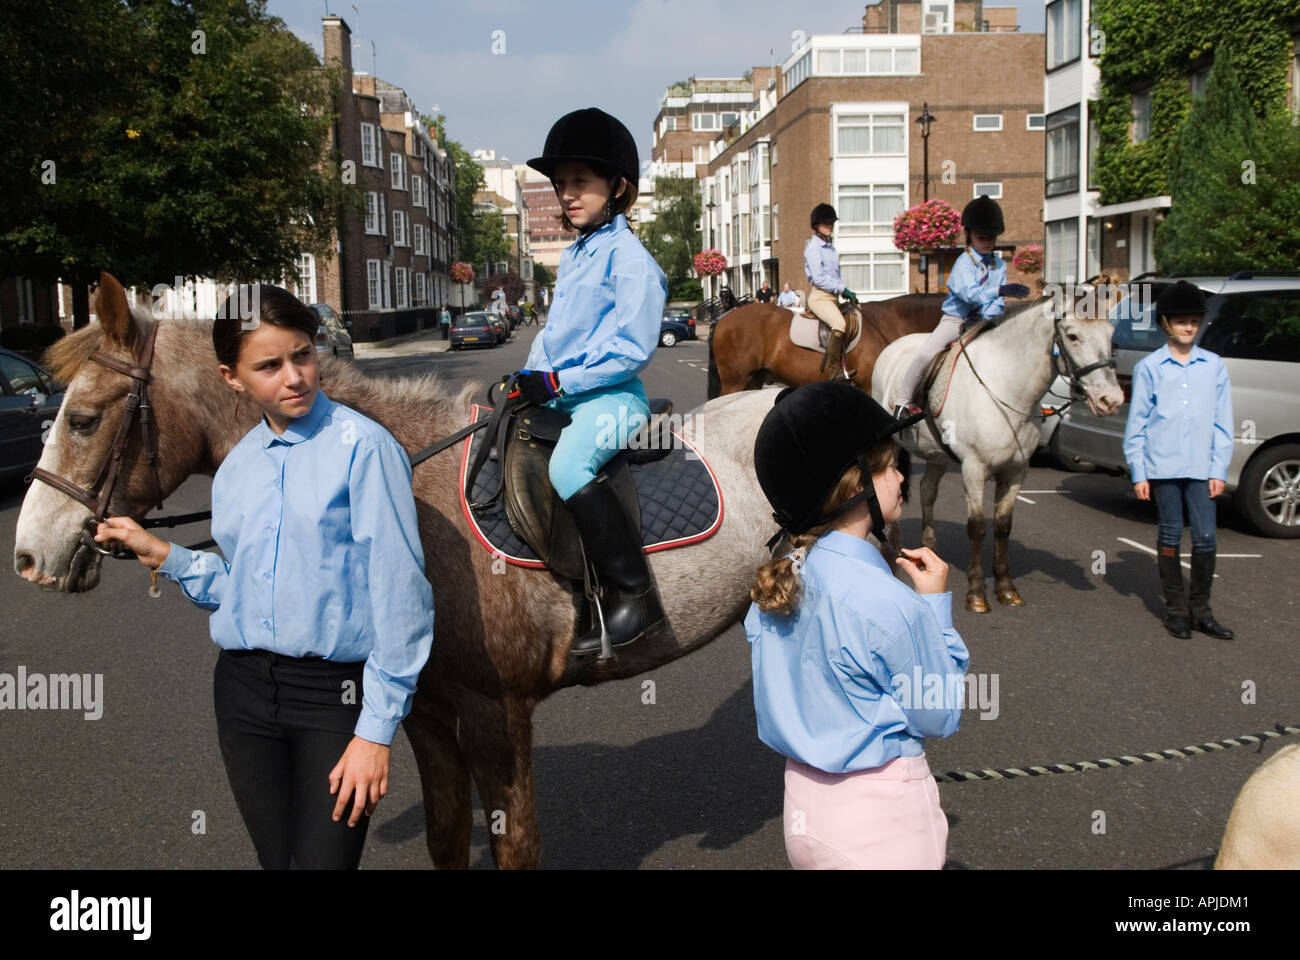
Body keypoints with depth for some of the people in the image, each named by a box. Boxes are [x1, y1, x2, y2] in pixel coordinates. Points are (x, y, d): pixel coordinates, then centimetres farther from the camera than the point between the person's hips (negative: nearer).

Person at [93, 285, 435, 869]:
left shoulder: (361, 446, -13)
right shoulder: (235, 467, 8)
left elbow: (398, 595, -15)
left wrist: (376, 731, -16)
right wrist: (162, 555, 5)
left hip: (333, 692, -6)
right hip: (245, 689, 6)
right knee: (276, 859, 18)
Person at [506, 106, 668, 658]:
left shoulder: (628, 258, -11)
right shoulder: (573, 255, 16)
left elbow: (631, 348, -19)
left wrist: (557, 383, -19)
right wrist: (529, 376, 6)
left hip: (610, 397, -10)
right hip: (559, 397, 10)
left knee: (568, 467, -34)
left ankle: (636, 596, -25)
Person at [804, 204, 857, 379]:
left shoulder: (830, 247, 19)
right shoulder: (813, 248, -8)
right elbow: (818, 278, -16)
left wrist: (846, 292, 8)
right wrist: (843, 289, -14)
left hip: (833, 296, 10)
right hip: (819, 296, -10)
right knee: (839, 324, -32)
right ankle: (834, 370, -32)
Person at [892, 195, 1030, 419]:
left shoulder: (999, 264, 5)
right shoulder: (963, 263, -11)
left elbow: (998, 302, 0)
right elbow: (970, 293, -30)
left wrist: (987, 317, -21)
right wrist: (1001, 290, -43)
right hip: (955, 319, -5)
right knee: (925, 354, -24)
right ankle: (903, 401, -10)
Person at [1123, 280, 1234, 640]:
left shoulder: (1214, 366, 7)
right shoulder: (1149, 367, 1)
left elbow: (1222, 422, 8)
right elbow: (1136, 422, 1)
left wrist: (1219, 470, 2)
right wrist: (1138, 473, -3)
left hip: (1201, 468, 2)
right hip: (1163, 466, -2)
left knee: (1205, 537, 1)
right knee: (1171, 535, 6)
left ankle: (1200, 610, 14)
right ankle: (1176, 608, 17)